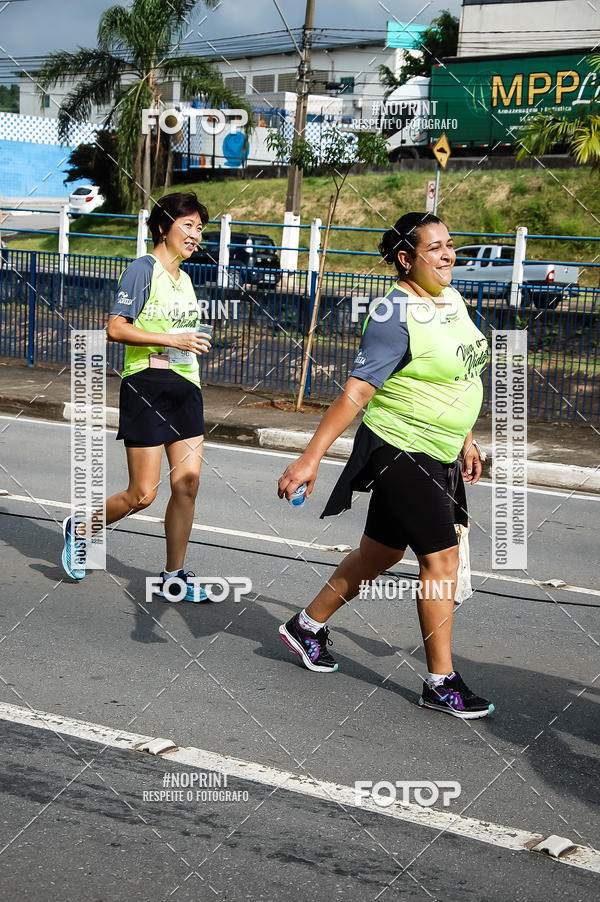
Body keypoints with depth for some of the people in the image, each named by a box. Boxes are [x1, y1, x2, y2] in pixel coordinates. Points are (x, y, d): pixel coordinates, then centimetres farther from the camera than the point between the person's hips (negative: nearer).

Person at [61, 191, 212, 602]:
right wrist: (172, 340, -20)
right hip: (146, 385, -7)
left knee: (188, 480, 0)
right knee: (142, 494, -5)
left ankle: (173, 576, 10)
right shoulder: (144, 269, -8)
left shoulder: (184, 279, 16)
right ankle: (80, 530, 22)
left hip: (185, 386, 7)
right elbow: (116, 328, -16)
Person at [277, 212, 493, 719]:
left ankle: (308, 625, 37)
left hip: (438, 458, 9)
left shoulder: (452, 299, 9)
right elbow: (357, 392, -23)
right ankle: (441, 682, 4)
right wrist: (311, 457, -26)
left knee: (381, 554, 18)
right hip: (398, 453, -9)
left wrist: (465, 439, 25)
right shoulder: (394, 315, -20)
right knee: (441, 558, -8)